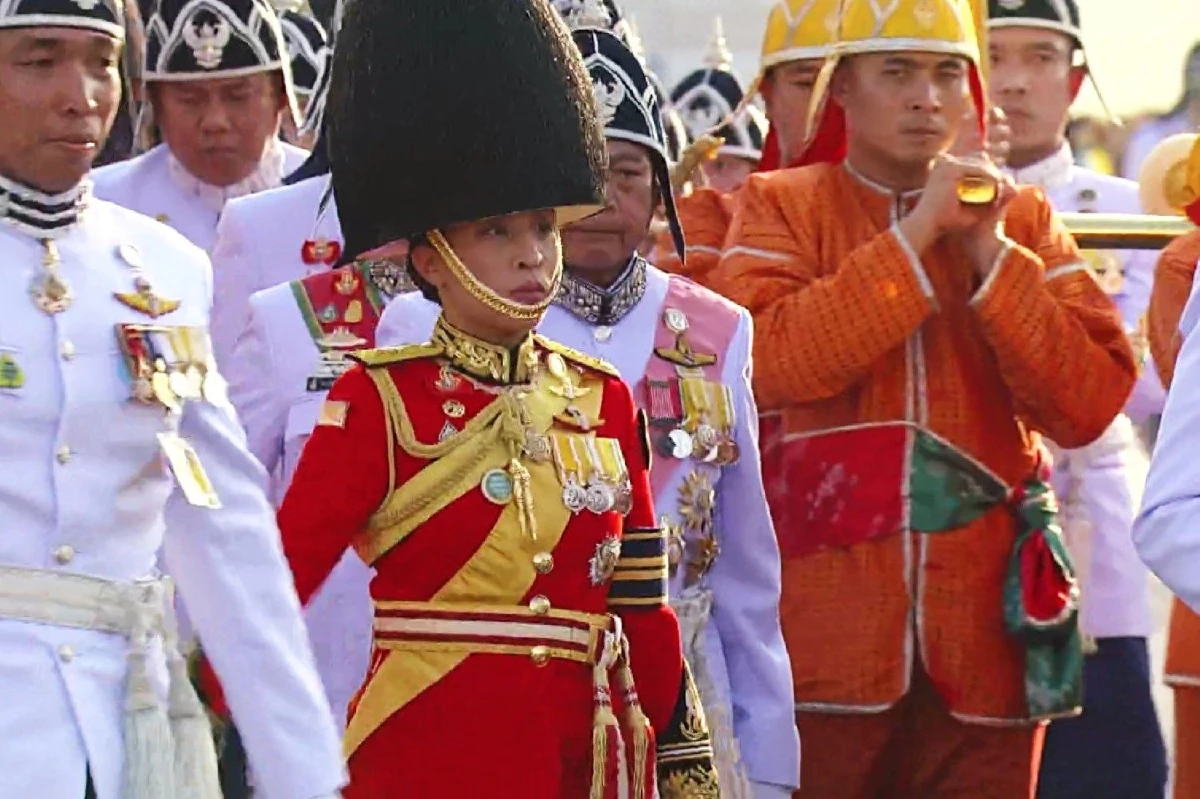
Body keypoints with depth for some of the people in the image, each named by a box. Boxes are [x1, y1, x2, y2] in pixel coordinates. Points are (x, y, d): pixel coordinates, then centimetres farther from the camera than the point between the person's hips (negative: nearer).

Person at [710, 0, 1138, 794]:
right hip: (824, 637, -2)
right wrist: (915, 238, -12)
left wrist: (992, 256, -8)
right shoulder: (781, 206, 5)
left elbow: (1089, 406, 0)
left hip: (982, 639, 2)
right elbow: (770, 364, -14)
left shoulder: (1024, 219, 11)